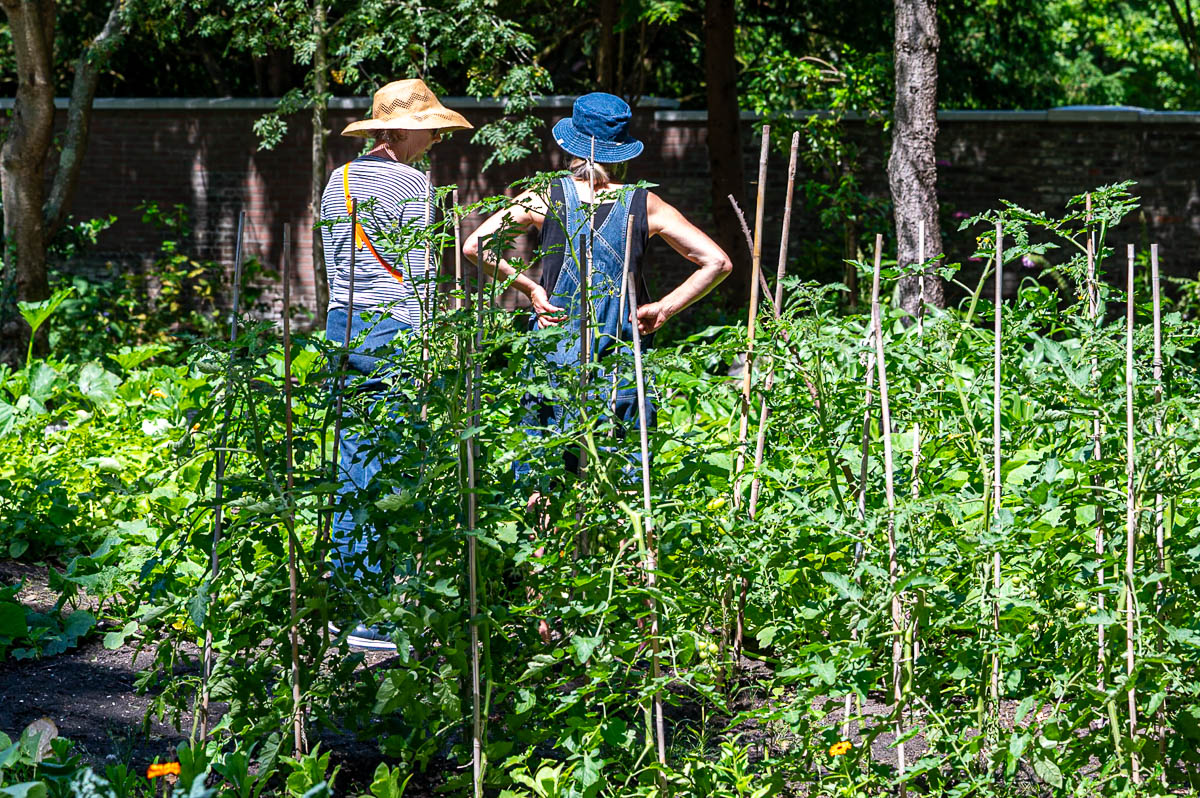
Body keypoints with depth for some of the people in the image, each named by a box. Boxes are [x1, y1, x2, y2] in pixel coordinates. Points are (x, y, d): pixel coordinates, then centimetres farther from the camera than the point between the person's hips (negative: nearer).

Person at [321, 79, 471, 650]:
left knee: (354, 464, 13)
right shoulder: (412, 184, -8)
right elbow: (419, 272, -10)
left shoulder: (337, 181, 15)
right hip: (395, 329, -8)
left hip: (343, 326, 8)